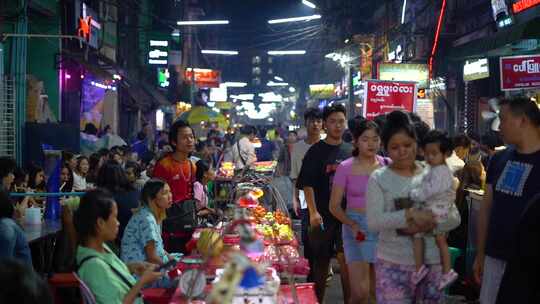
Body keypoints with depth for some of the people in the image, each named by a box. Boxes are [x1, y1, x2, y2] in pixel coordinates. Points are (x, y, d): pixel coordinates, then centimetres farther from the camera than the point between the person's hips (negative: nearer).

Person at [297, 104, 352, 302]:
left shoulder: (350, 151, 8)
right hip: (323, 216, -2)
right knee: (322, 260, 8)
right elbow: (307, 184, -7)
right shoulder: (316, 151, -3)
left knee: (346, 259, -2)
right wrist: (313, 212, -17)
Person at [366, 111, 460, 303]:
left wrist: (431, 223, -17)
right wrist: (410, 215, -25)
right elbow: (373, 222, -13)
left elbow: (454, 218, 3)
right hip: (393, 264, -3)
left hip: (432, 263, 3)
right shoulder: (378, 178, -2)